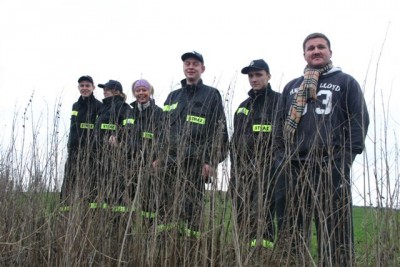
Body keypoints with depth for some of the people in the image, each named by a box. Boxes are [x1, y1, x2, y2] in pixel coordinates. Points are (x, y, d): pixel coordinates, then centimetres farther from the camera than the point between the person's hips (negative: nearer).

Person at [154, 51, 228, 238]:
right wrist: (160, 156, 14)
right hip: (171, 161, 5)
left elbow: (219, 130, -3)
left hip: (195, 162, -5)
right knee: (168, 208, 6)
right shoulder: (173, 96, 19)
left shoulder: (211, 95, 4)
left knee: (191, 209, -3)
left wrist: (211, 160, -11)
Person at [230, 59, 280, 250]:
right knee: (242, 218, 6)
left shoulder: (278, 101, 0)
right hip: (242, 169, 7)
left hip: (267, 168, -7)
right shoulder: (243, 106, 21)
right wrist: (233, 171, 18)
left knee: (261, 216, -14)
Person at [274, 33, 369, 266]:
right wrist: (281, 155, 8)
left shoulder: (346, 82, 11)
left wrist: (347, 156, -8)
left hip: (332, 166, -4)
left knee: (335, 230, -3)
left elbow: (359, 120, 2)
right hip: (293, 166, 4)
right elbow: (280, 123, 21)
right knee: (290, 229, 6)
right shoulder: (292, 87, 22)